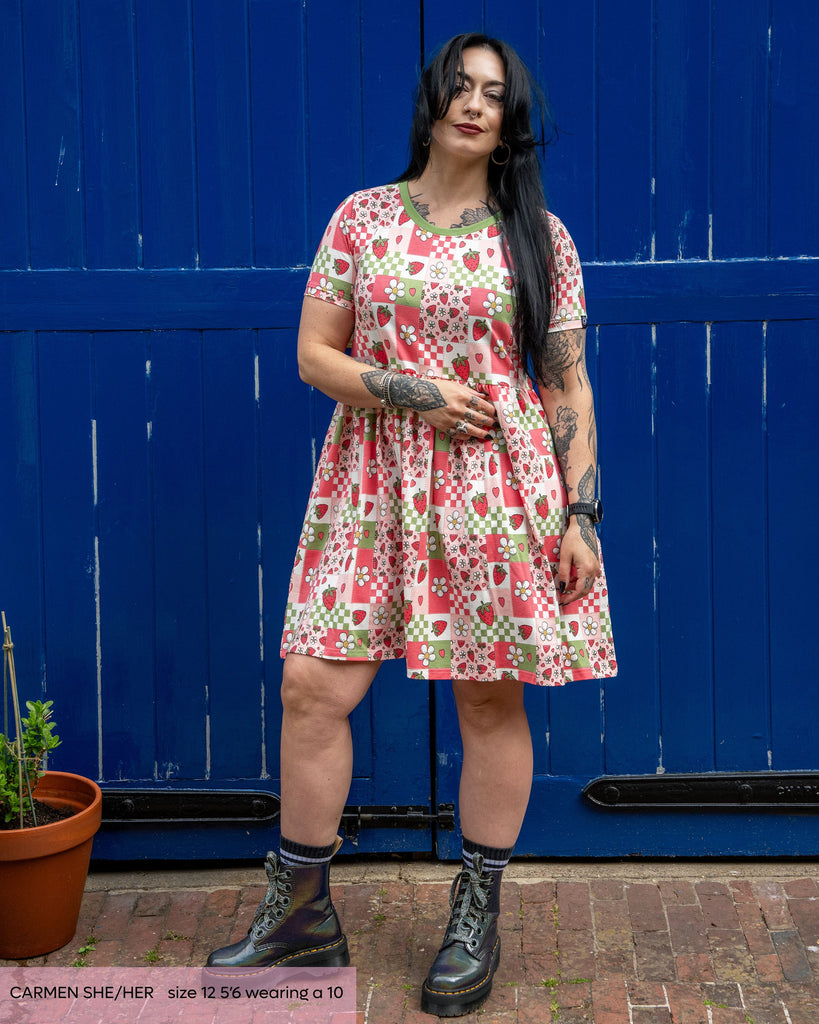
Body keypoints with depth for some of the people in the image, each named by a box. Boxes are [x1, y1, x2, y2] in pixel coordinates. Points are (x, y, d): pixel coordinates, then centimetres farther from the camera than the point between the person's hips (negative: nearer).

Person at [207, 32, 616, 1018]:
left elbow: (569, 388, 4)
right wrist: (410, 393, -10)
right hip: (373, 486, 1)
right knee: (311, 688, -3)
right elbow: (314, 353, 5)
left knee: (491, 702, 4)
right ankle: (299, 910, 16)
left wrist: (580, 512, -2)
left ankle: (476, 919, 21)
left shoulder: (539, 237, 5)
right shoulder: (361, 217, 7)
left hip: (498, 491, -1)